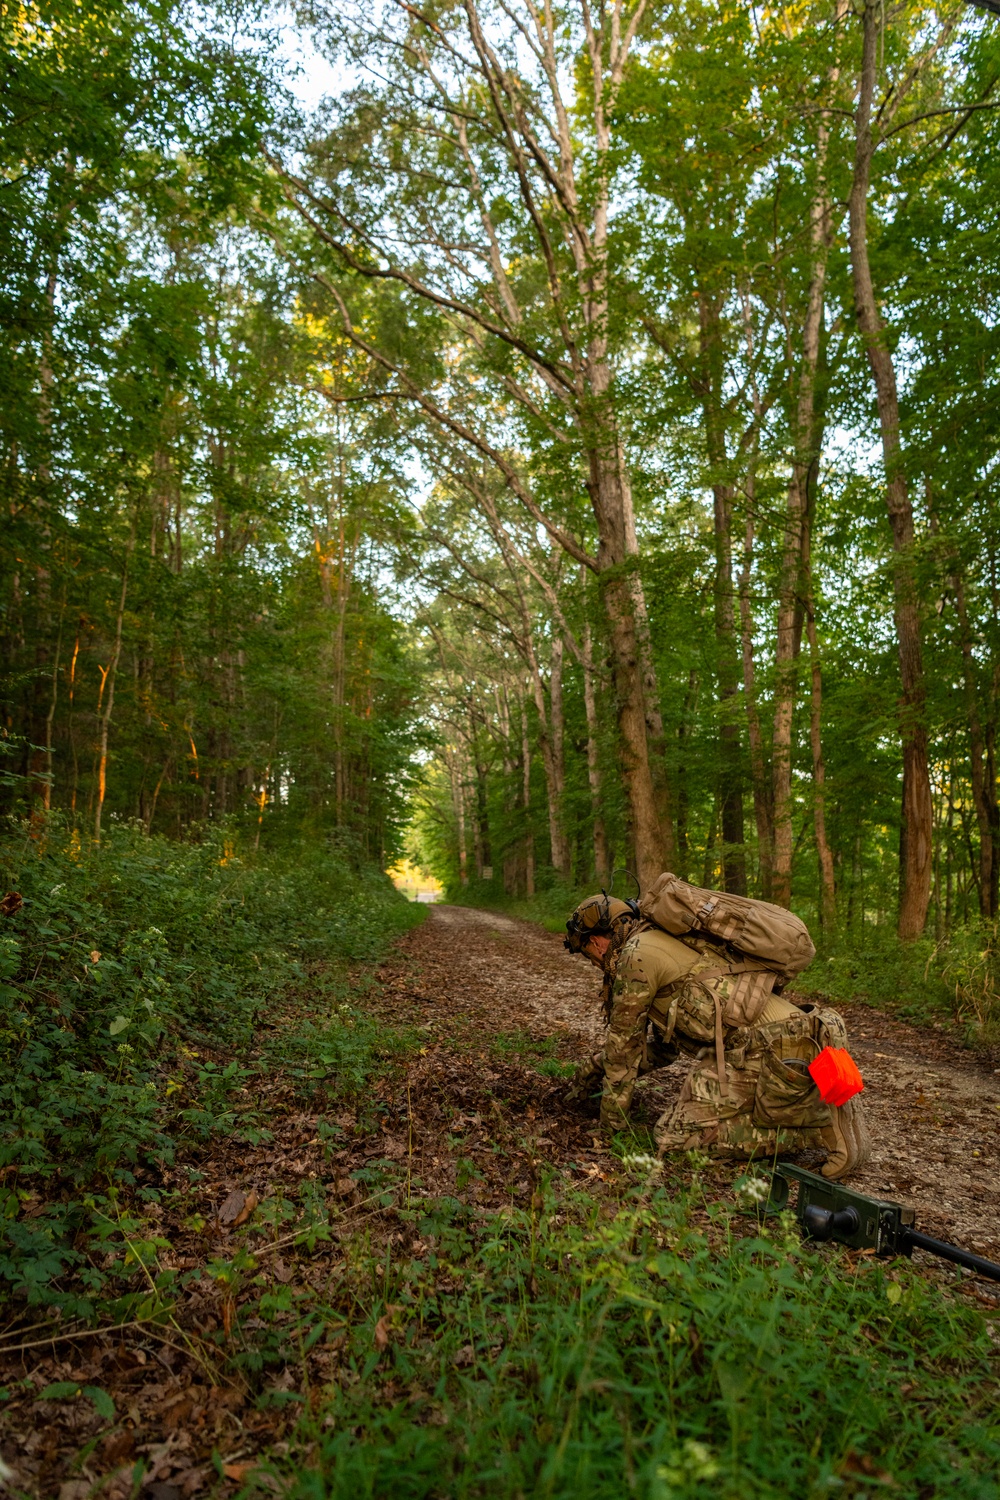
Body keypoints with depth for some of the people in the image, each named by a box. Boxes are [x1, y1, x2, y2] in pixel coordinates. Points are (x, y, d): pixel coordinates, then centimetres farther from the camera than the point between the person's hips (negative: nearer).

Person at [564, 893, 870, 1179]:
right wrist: (596, 1067, 37)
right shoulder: (668, 944, 27)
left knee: (676, 1134, -6)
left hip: (763, 1047, -10)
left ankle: (820, 1128, -8)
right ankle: (830, 1106, 12)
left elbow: (625, 1041, 3)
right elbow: (662, 1046, 35)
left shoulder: (637, 953, -3)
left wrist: (611, 1122, 14)